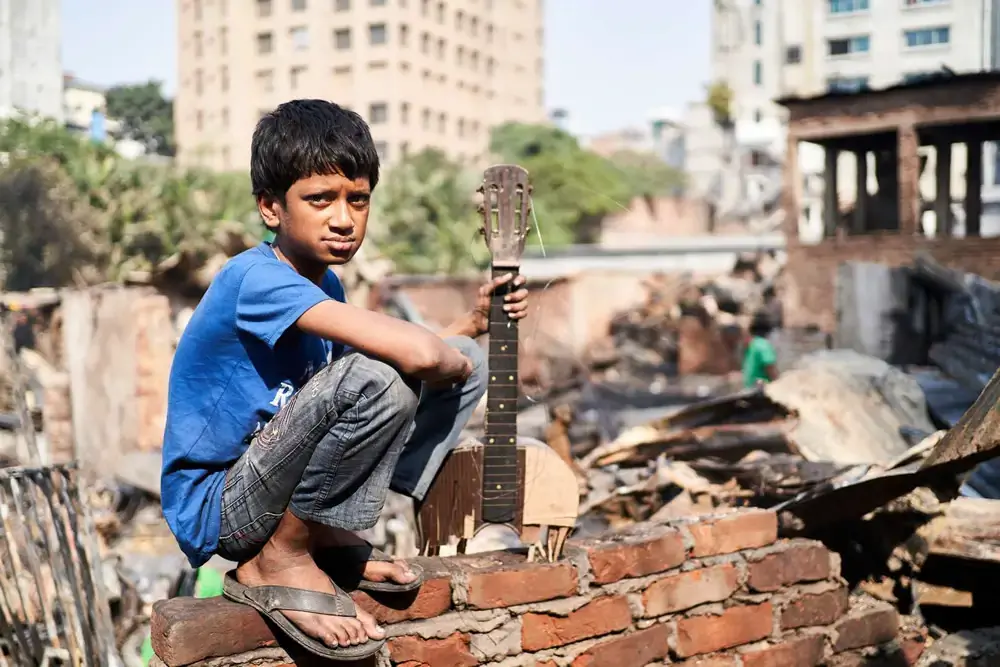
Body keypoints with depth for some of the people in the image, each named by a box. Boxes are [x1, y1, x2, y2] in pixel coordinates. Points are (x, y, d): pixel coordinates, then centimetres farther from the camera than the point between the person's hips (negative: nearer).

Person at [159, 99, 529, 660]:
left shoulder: (324, 285, 5)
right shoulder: (257, 278, -24)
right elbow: (416, 354, -36)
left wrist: (474, 322, 1)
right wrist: (451, 362, -14)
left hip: (274, 477, 9)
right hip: (218, 509, -9)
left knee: (468, 361, 4)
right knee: (378, 379, -33)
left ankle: (329, 535, 5)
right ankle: (279, 559, -13)